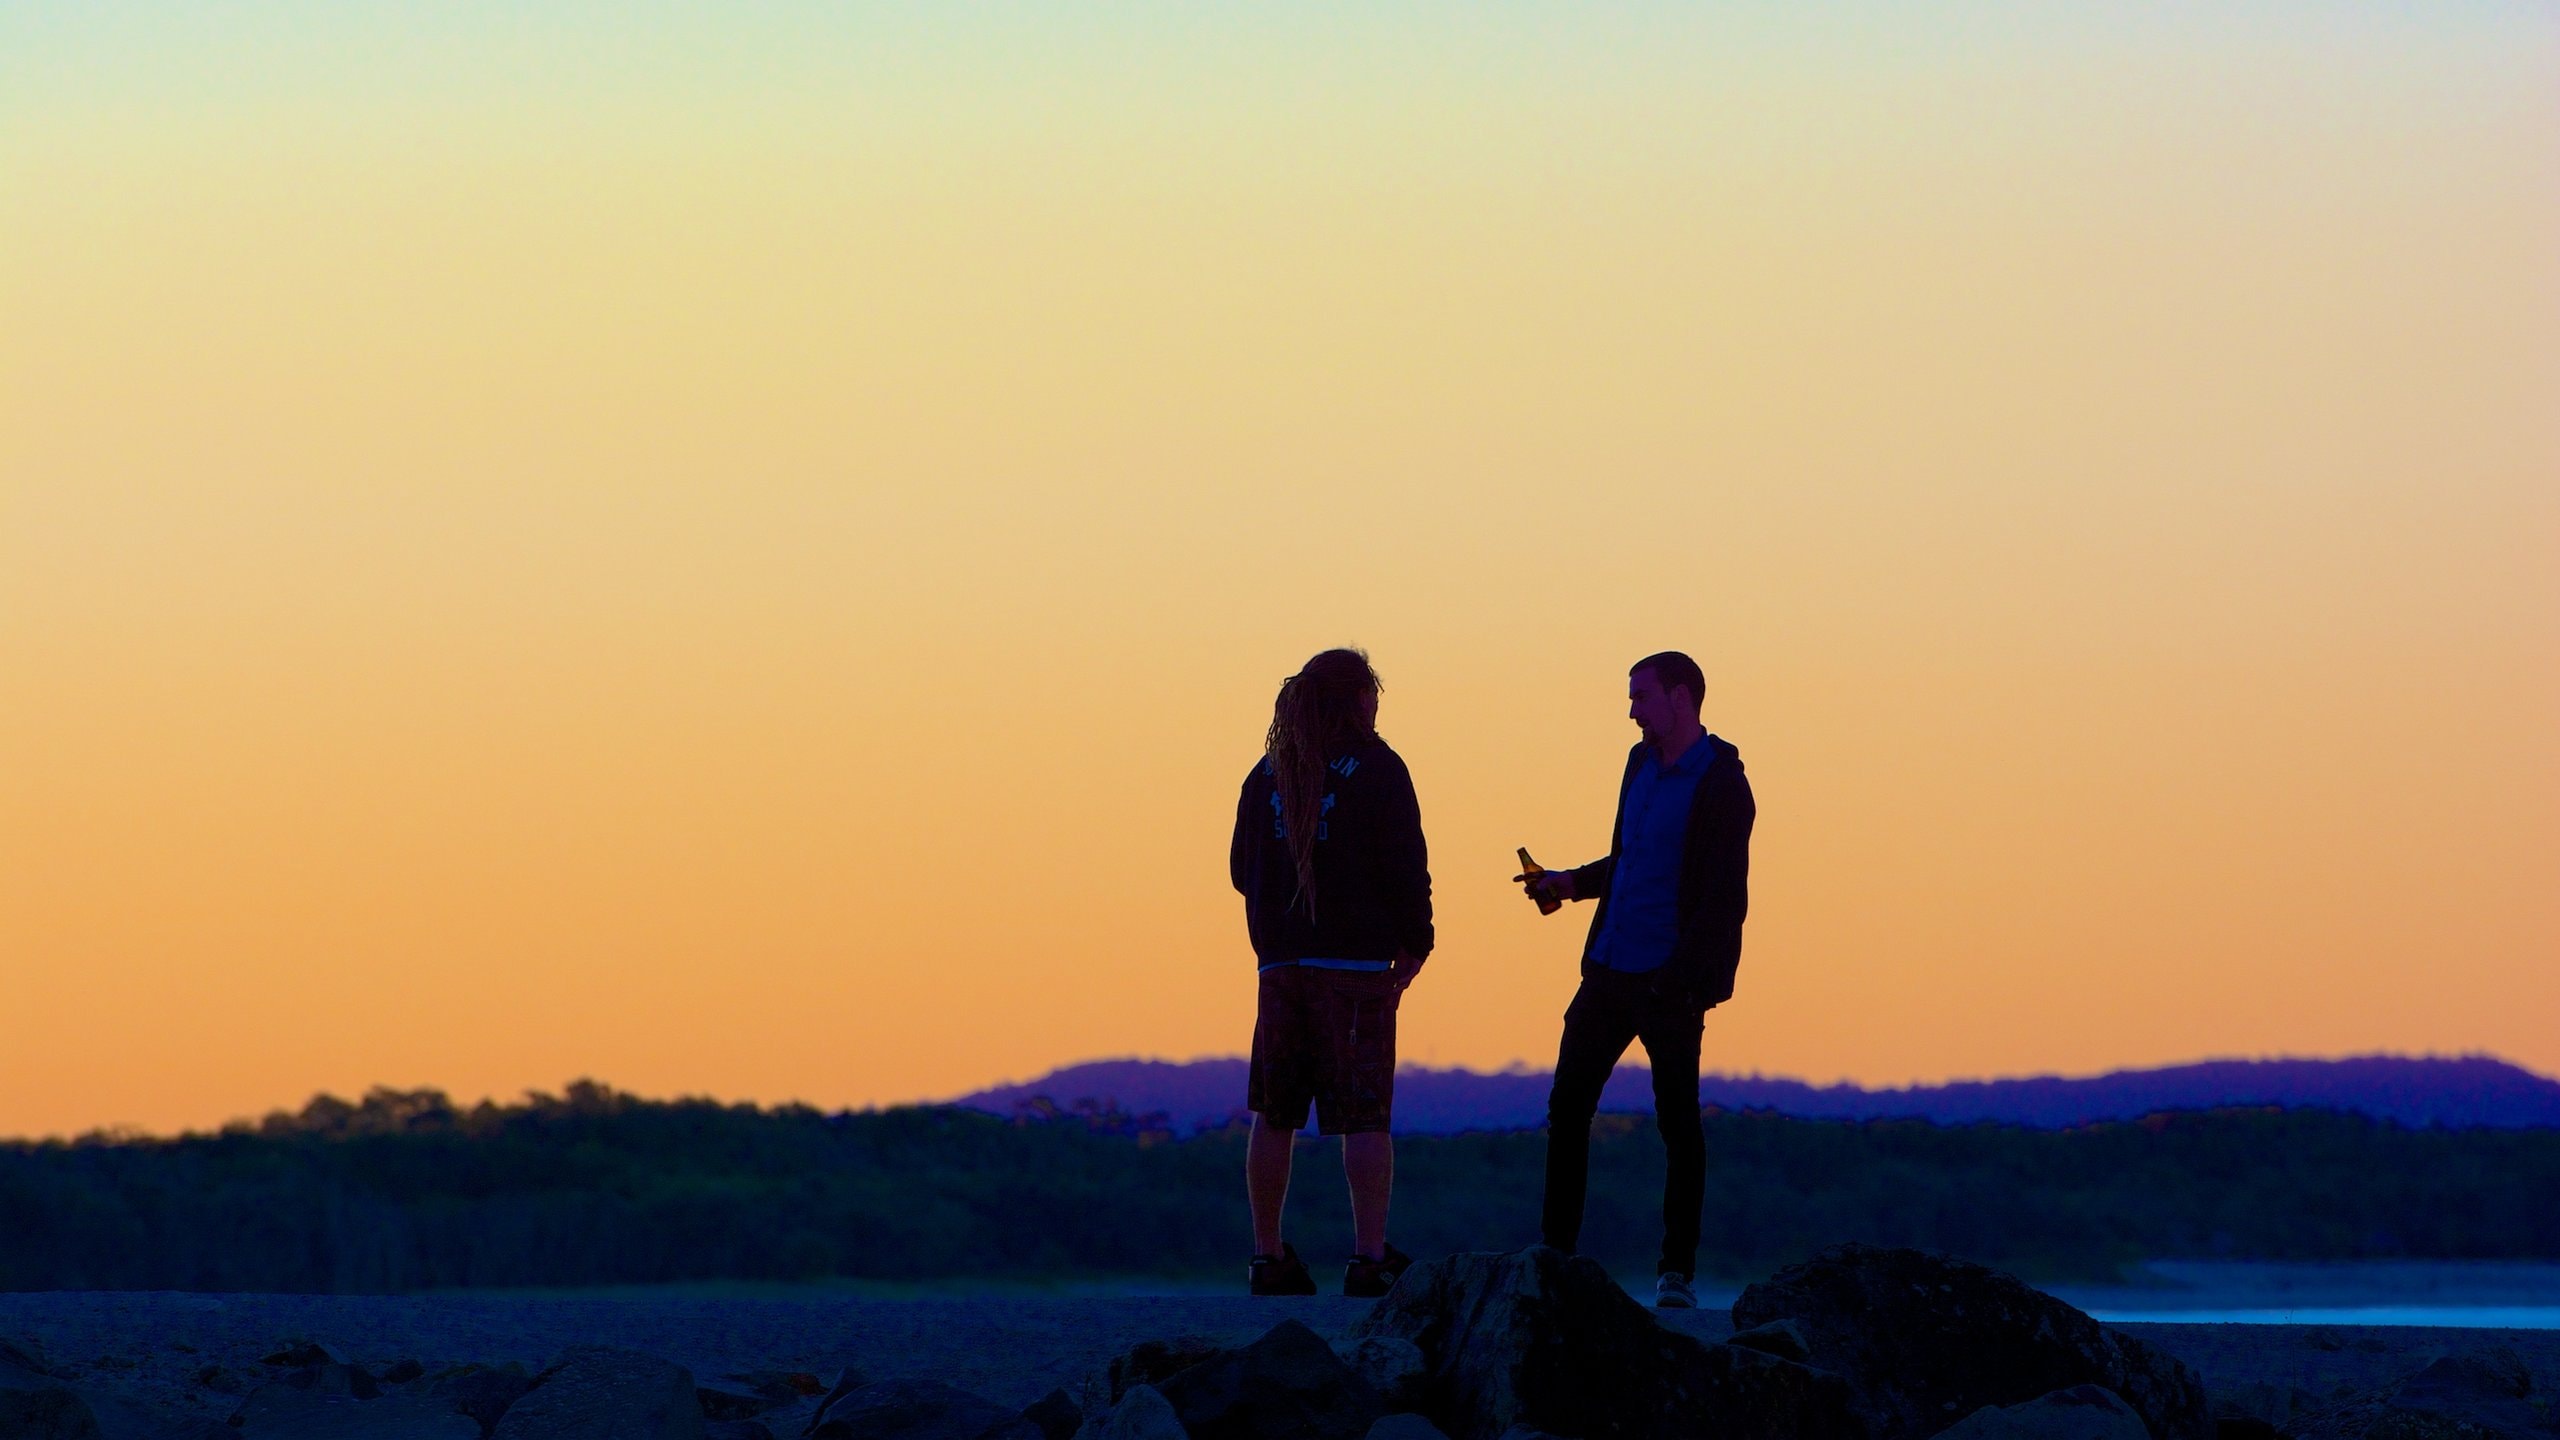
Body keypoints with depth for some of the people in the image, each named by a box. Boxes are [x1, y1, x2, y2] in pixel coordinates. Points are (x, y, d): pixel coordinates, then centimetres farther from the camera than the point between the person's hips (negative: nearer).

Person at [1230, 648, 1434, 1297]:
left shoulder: (1269, 772, 9)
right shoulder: (1376, 769, -5)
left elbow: (1242, 867, 14)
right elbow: (1405, 867, -8)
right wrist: (1414, 945, 4)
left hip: (1280, 962, 5)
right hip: (1358, 965, -5)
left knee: (1274, 1116, 10)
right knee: (1364, 1117, -5)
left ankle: (1268, 1256, 11)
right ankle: (1370, 1258, -11)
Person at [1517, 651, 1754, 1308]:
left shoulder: (1720, 783, -10)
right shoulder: (1643, 763, 14)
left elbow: (1724, 898, -15)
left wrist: (1687, 977, -21)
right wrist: (1573, 882, 10)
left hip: (1669, 981, -8)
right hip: (1611, 969, 8)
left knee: (1677, 1119, 0)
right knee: (1567, 1105, 5)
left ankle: (1678, 1269, 6)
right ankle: (1554, 1250, 12)